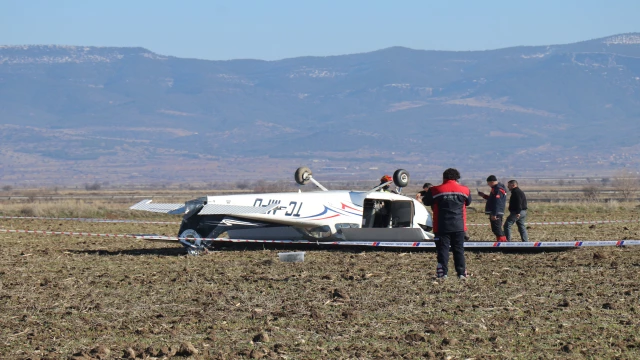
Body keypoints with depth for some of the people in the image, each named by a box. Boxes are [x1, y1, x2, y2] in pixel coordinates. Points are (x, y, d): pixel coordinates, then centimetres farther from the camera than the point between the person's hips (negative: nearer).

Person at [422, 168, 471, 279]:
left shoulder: (435, 190, -5)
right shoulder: (465, 190, 1)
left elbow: (426, 202, 10)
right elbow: (468, 202, 18)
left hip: (442, 227, -2)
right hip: (459, 226, 2)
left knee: (443, 249, 1)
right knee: (459, 249, 9)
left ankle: (442, 272, -6)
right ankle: (461, 272, 7)